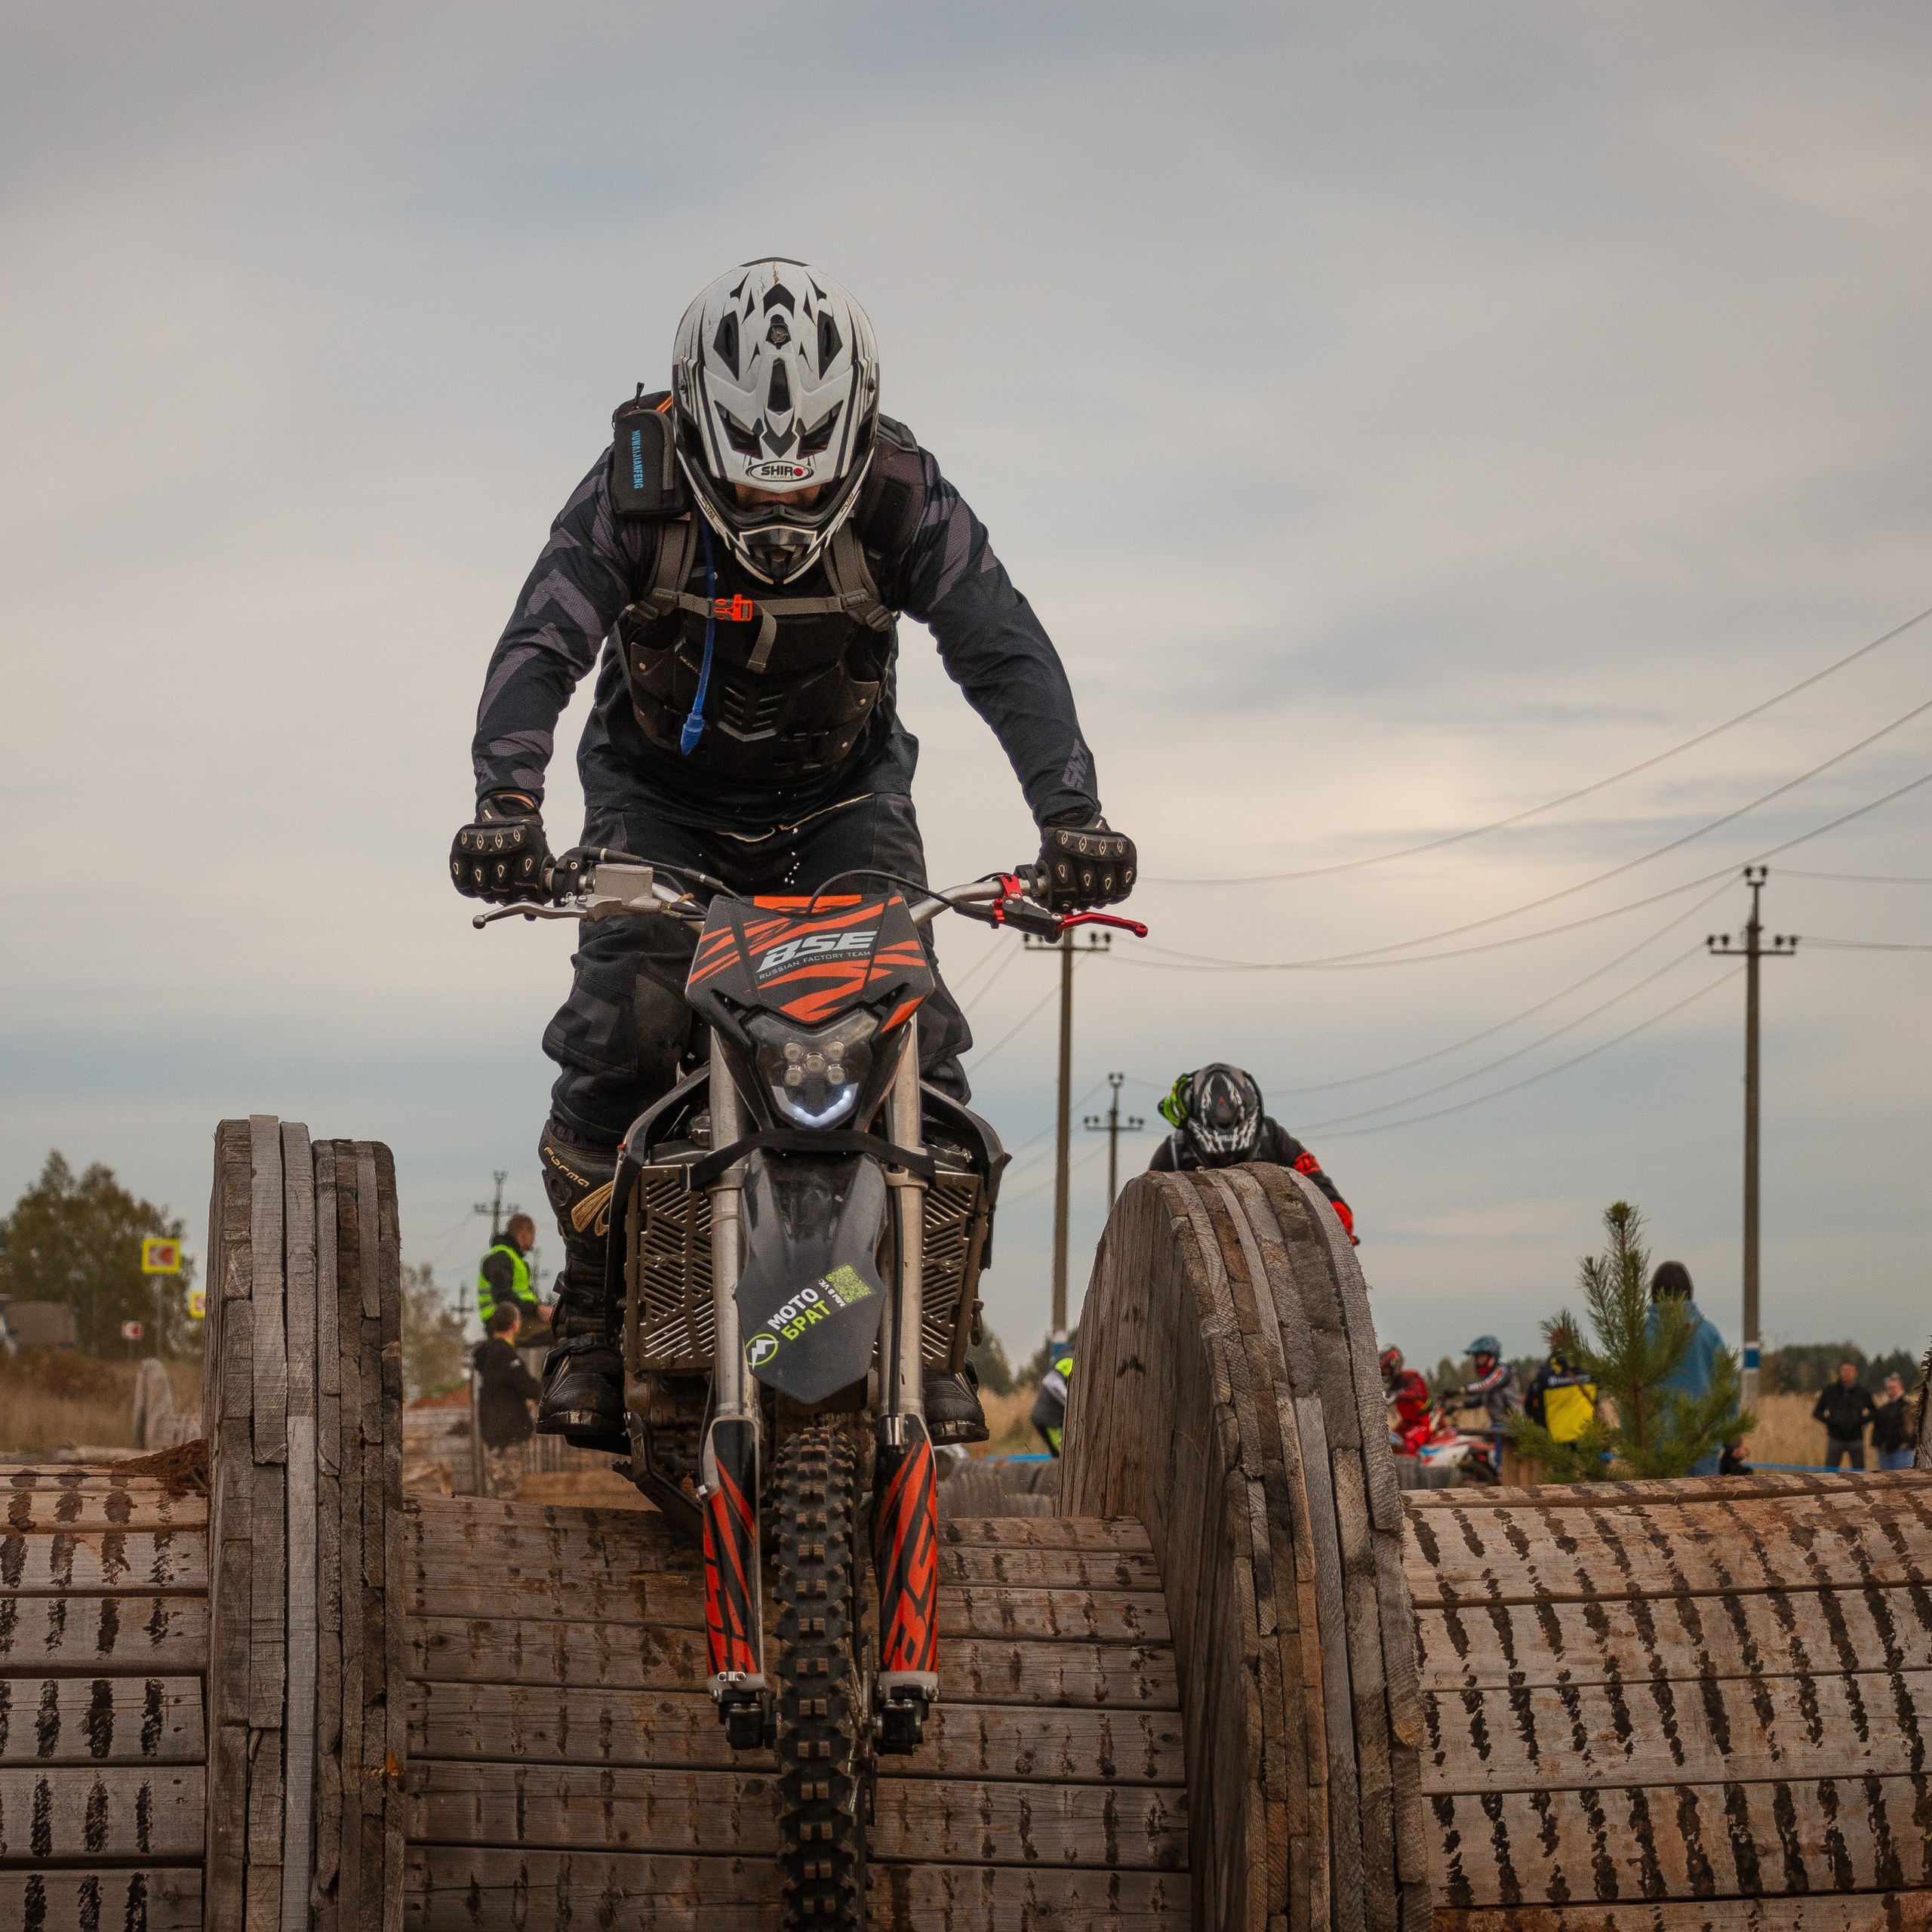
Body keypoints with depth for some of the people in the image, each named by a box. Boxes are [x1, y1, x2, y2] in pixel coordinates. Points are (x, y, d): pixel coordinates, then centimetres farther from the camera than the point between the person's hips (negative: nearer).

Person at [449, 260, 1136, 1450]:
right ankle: (593, 1315, -5)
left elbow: (1007, 651, -24)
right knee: (621, 1028, -22)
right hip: (660, 798, -1)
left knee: (914, 1037, -18)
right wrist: (507, 802, -47)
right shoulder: (634, 490, -22)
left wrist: (1069, 812, -39)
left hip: (842, 798, 1)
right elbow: (539, 647, -29)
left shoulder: (901, 494, -21)